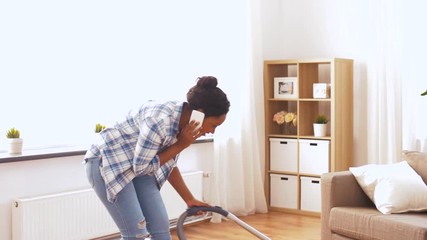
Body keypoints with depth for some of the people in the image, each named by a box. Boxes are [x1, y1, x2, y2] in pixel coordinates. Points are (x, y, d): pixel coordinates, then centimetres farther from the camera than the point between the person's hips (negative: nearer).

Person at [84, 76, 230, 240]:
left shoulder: (183, 120, -3)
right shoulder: (161, 119, -32)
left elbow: (168, 165, 10)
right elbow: (141, 166, -22)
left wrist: (189, 199, 13)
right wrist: (180, 145, -20)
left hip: (137, 166, 8)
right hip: (107, 163, -8)